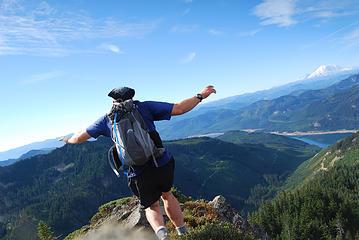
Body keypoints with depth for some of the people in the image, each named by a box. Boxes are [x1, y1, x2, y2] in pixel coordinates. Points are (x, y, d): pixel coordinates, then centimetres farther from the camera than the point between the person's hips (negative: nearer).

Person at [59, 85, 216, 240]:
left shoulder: (107, 118, 12)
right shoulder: (143, 107, 7)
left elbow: (79, 137, 24)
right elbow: (179, 108, 2)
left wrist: (69, 140, 46)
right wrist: (200, 96, 14)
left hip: (139, 175, 0)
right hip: (162, 166, 1)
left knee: (151, 207, 22)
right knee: (167, 195, 29)